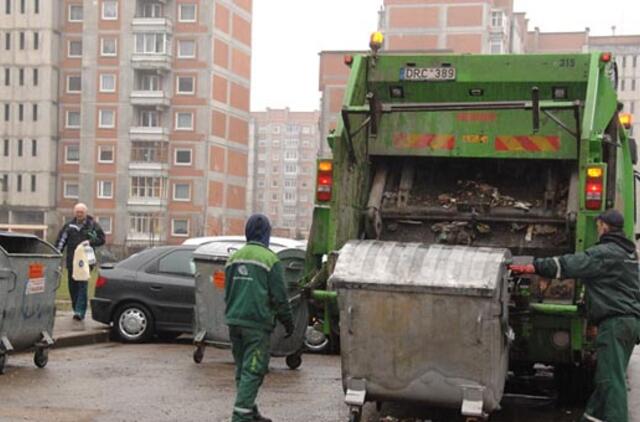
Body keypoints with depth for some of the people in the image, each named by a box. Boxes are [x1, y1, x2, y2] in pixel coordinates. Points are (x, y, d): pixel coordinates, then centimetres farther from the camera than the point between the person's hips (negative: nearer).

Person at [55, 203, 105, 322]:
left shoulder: (93, 225, 3)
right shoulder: (69, 225, 10)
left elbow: (101, 239, 3)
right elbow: (60, 241, 9)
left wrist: (90, 242, -15)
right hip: (71, 262, 4)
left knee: (82, 286, -10)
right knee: (72, 286, 8)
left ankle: (80, 311, -13)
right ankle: (77, 310, 19)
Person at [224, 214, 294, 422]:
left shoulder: (234, 258, 11)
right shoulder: (270, 259, -9)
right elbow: (279, 296, -7)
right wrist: (288, 321, 4)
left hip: (234, 321, 7)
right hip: (257, 324, -7)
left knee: (242, 369, 15)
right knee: (252, 371, -5)